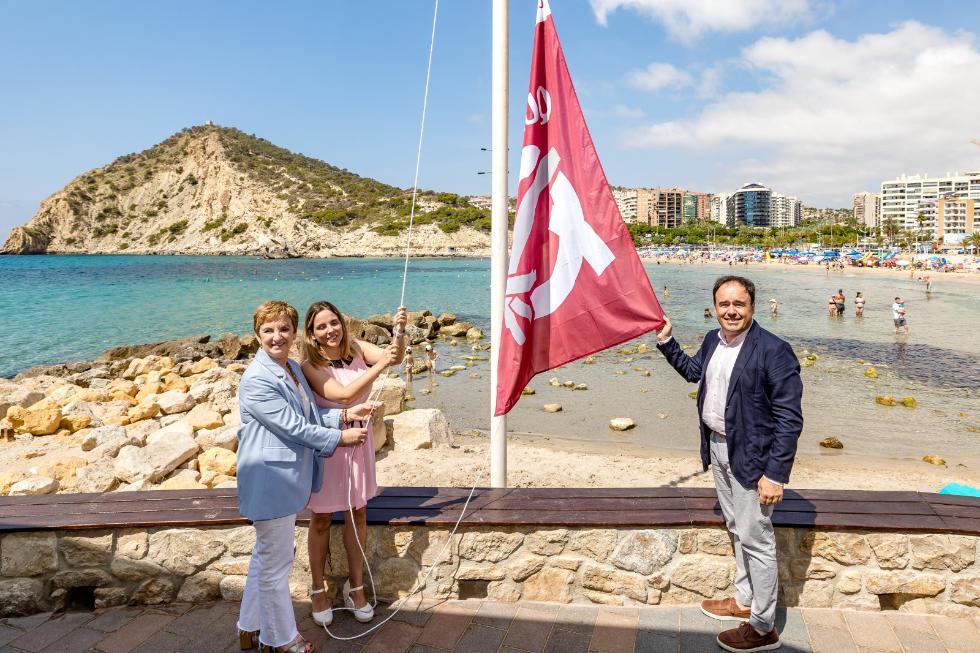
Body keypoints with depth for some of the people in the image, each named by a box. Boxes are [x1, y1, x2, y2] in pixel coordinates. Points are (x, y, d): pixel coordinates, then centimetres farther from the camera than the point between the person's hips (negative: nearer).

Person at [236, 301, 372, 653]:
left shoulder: (292, 368, 8)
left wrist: (345, 415, 0)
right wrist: (340, 437, -13)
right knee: (276, 563, 6)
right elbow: (293, 426, -21)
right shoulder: (256, 380, -21)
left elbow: (308, 415, 14)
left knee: (266, 556, 22)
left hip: (286, 479, 10)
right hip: (269, 482, -10)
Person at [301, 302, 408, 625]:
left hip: (359, 440, 4)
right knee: (321, 520, 11)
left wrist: (399, 332, -38)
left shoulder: (357, 349, -5)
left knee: (357, 515, 13)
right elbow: (346, 395, -29)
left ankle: (355, 587, 29)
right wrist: (379, 365, -36)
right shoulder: (311, 367, -18)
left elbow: (394, 357, -19)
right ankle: (318, 590, 30)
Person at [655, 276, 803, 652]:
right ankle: (744, 600, 40)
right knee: (737, 529, 22)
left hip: (751, 456, -8)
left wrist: (775, 474, -21)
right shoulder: (713, 340, 4)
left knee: (756, 539, 3)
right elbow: (692, 370, 26)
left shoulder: (773, 351, -20)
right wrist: (665, 341, 16)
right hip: (718, 448, 8)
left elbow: (790, 419, -20)